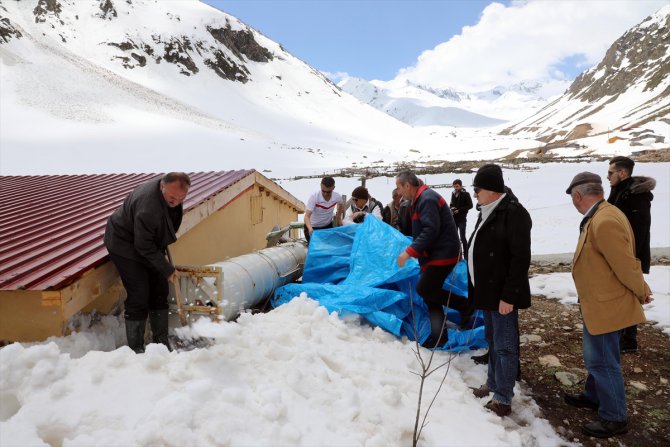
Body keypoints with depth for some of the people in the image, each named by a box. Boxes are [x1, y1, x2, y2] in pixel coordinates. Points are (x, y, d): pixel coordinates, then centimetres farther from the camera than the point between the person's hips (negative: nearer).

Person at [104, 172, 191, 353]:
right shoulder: (148, 207, -38)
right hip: (125, 245, -8)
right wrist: (167, 269, -21)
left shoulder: (171, 189, -12)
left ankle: (162, 342, 18)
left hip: (148, 243, 8)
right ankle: (136, 348, 4)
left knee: (160, 291, 8)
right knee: (138, 297, -11)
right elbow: (144, 247, -29)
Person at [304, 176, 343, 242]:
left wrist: (338, 217, 9)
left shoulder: (337, 197, -17)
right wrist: (310, 229, -53)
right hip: (313, 227, -4)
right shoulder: (314, 197, -29)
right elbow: (307, 216, -36)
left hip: (328, 226, 4)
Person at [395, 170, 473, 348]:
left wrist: (409, 252, -27)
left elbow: (430, 230, -27)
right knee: (430, 293, 8)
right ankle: (438, 335, 11)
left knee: (424, 289, -10)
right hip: (434, 254, 10)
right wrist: (414, 252, 20)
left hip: (442, 254, -10)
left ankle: (465, 305, 3)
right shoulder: (421, 199, 16)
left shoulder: (427, 199, -17)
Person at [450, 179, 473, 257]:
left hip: (462, 219, -6)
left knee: (462, 237, -6)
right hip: (454, 218, 6)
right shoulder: (453, 193, 8)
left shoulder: (465, 194, -8)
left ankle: (466, 254, 2)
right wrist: (452, 208, -3)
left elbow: (470, 206, -9)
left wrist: (459, 210, -16)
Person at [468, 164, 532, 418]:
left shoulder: (513, 213, -17)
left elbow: (521, 258, -21)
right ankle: (493, 385, 34)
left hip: (502, 294, -9)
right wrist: (478, 288, 19)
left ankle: (503, 399, 10)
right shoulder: (487, 213, 12)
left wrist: (508, 295, -23)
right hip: (488, 291, 10)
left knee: (505, 346, 1)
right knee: (492, 341, 20)